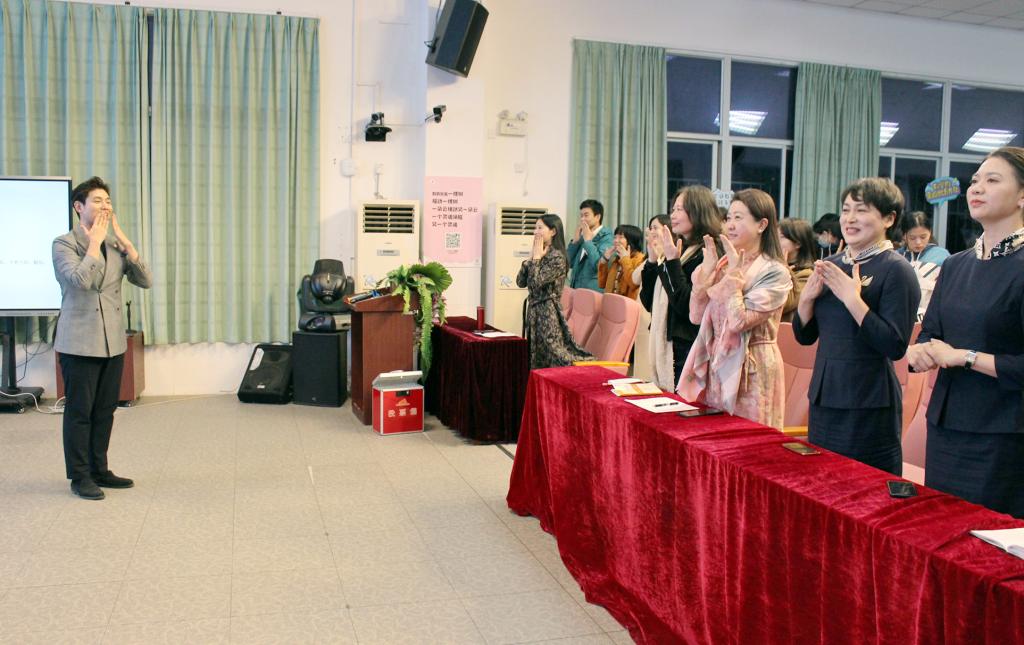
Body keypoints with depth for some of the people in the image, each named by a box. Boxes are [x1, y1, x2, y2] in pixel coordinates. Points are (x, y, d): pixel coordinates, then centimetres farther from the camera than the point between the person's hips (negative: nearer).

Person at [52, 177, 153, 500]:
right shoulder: (64, 243, -6)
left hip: (113, 342, 5)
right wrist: (95, 241, -14)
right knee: (79, 412, 3)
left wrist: (124, 241, -6)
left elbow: (145, 280, -1)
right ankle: (80, 477, 13)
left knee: (105, 411, 12)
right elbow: (81, 280, -24)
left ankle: (99, 470, 24)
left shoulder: (116, 244, 10)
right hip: (80, 343, -5)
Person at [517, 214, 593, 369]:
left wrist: (537, 256, -11)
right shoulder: (540, 255, 12)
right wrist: (532, 256, 4)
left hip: (548, 313, -9)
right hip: (534, 311, 9)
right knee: (536, 362, 11)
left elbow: (537, 281, -23)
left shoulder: (557, 257, -13)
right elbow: (521, 282, 8)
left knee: (551, 362, -7)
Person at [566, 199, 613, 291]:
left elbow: (599, 264, -20)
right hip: (576, 288, 6)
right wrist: (575, 239, 3)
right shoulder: (582, 236, 14)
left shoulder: (606, 236, -6)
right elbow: (570, 263, 13)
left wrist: (588, 240, -12)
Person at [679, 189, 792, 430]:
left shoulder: (775, 273, -11)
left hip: (750, 371, -6)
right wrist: (706, 271, -3)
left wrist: (734, 275, -15)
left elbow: (739, 321, -22)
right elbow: (696, 316, 4)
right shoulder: (725, 263, 7)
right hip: (715, 366, 6)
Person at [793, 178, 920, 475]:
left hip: (869, 406, -6)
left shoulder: (896, 270, -10)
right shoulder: (830, 265, 9)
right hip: (823, 398, 6)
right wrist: (807, 296, -6)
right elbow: (804, 336, 11)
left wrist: (852, 299, -21)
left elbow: (896, 347, -19)